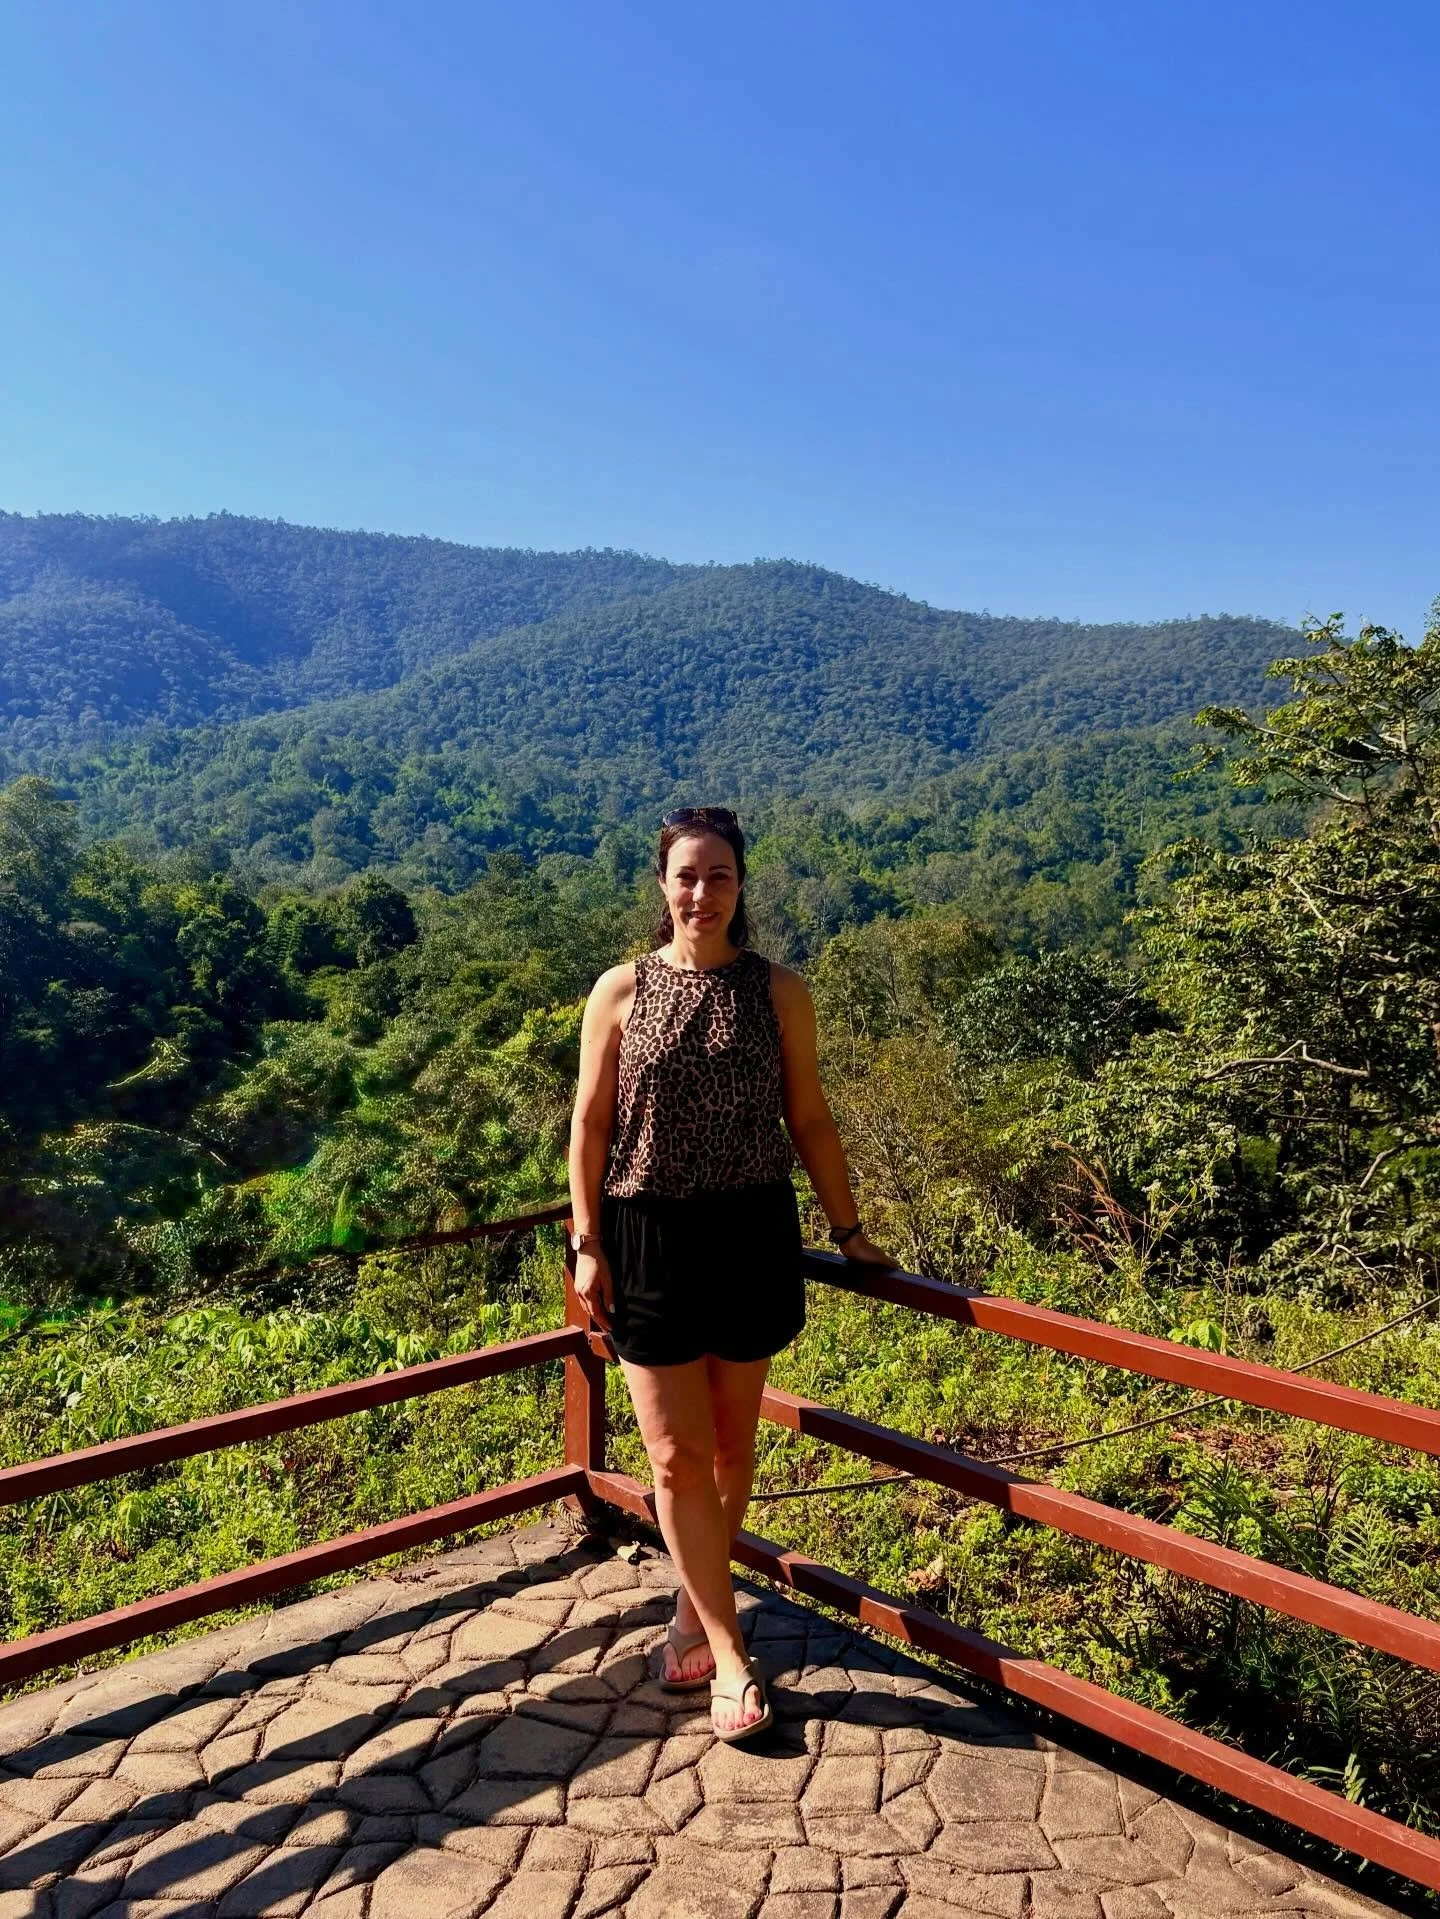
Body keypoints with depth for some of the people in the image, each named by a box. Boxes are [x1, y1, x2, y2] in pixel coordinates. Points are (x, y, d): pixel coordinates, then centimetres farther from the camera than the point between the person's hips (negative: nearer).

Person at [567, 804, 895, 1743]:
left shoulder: (779, 990, 0)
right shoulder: (621, 990, -2)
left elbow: (810, 1119, 5)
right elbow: (591, 1124, 0)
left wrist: (848, 1227, 5)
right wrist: (587, 1244, -4)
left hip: (752, 1234, 1)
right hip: (649, 1236, -1)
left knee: (732, 1443, 13)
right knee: (677, 1455, 2)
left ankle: (696, 1610, 36)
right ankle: (731, 1655, 16)